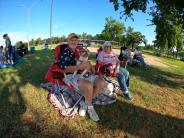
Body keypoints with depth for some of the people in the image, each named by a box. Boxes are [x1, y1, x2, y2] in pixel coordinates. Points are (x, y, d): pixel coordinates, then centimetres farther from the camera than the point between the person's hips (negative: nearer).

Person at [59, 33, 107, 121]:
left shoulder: (80, 49, 13)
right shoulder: (65, 51, -4)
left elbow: (87, 61, 22)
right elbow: (65, 69, -15)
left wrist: (89, 65, -2)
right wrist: (80, 66, -24)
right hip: (72, 75, -6)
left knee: (102, 83, -11)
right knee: (89, 85, -34)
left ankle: (86, 102, 2)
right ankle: (90, 107, -4)